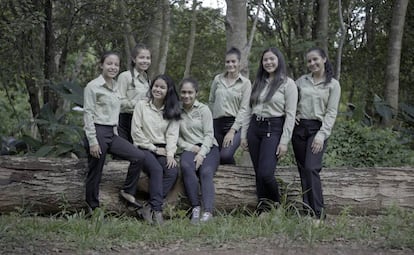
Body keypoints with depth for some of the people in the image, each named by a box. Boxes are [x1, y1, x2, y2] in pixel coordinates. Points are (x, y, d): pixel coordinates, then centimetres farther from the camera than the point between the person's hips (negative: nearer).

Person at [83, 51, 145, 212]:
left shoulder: (116, 87, 13)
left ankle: (128, 191, 10)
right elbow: (88, 114, -11)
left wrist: (115, 134, 15)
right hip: (98, 132, -7)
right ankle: (93, 208, 16)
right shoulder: (93, 87, -8)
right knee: (95, 173, 1)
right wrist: (92, 141, -16)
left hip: (112, 133, 7)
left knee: (139, 156, -4)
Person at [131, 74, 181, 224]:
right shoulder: (141, 105, 4)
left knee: (173, 172, -28)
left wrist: (170, 154, -13)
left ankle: (150, 208, -28)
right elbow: (136, 131, -2)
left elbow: (172, 134, 2)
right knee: (156, 169, -32)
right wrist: (153, 148, -6)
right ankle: (157, 210, -32)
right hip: (144, 148, -2)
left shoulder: (173, 111, 11)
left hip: (162, 150, 2)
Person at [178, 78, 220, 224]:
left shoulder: (203, 109, 4)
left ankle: (208, 212, -44)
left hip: (208, 147, -1)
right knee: (186, 166, -34)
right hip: (189, 148, 1)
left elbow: (209, 134, -3)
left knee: (206, 171, -31)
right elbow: (177, 137, 6)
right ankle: (195, 208, -33)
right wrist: (191, 147, -11)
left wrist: (201, 153, -17)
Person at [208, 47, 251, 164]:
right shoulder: (217, 79, 9)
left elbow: (243, 109, -6)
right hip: (217, 123, 4)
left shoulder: (245, 83, 0)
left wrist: (232, 131, -13)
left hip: (235, 124, -4)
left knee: (225, 155, -24)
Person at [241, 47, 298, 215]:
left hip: (273, 129, -6)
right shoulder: (258, 83, 15)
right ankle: (262, 209, 14)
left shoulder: (287, 83, -3)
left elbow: (290, 114, -7)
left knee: (265, 173, -16)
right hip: (254, 128, 6)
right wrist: (244, 134, 10)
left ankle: (276, 204, 10)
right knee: (258, 174, 5)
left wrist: (284, 141, -13)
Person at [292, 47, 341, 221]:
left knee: (311, 168, -19)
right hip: (299, 128, 4)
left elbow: (331, 112, -5)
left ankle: (318, 214, -15)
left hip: (318, 128, -4)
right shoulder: (301, 81, 11)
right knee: (302, 169, 4)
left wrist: (322, 134, -15)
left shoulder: (333, 84, 1)